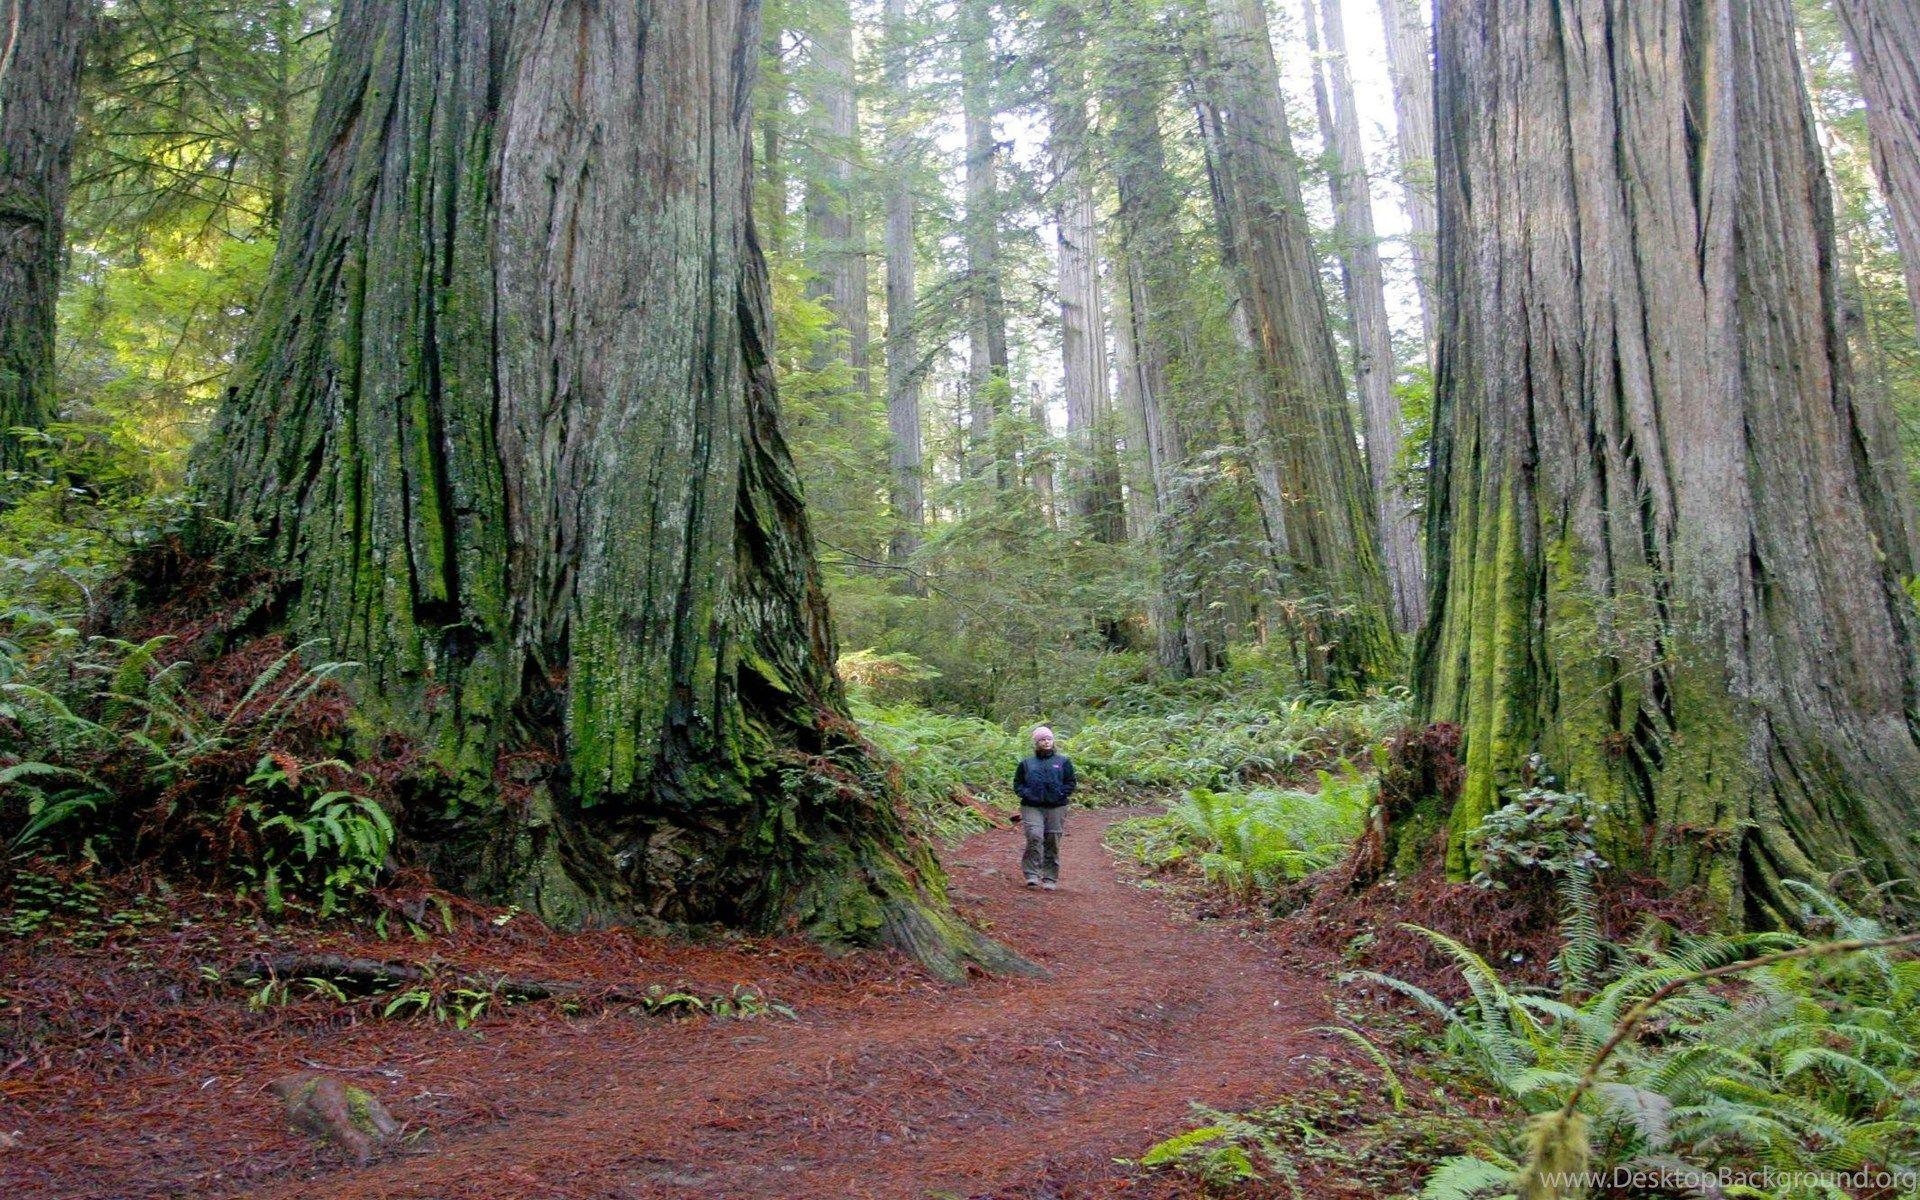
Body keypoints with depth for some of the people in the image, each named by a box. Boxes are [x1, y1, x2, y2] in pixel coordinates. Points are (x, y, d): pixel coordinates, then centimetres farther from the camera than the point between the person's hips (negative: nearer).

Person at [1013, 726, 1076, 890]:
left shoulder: (1063, 762, 11)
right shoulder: (1026, 763, 14)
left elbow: (1071, 783, 8)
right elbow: (1017, 783, 15)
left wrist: (1060, 794, -7)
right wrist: (1026, 794, -3)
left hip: (1056, 807, 0)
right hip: (1032, 807, 0)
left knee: (1052, 843, 2)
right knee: (1034, 837, -18)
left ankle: (1050, 879, 12)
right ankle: (1032, 875, -13)